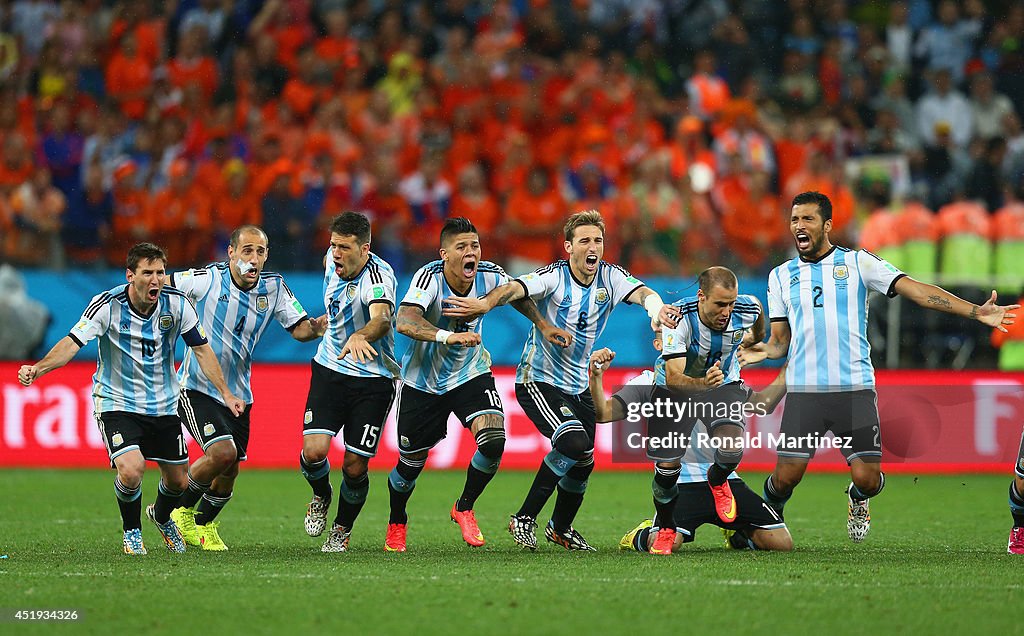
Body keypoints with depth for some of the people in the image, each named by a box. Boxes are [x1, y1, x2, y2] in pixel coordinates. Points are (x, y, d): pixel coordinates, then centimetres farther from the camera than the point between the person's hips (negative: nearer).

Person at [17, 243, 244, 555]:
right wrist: (38, 368, -41)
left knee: (177, 481, 9)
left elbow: (201, 348, -1)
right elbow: (72, 342, -25)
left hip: (163, 406, 4)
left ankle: (161, 516, 47)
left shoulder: (177, 304, -10)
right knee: (131, 470, -25)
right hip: (117, 403, -4)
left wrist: (225, 393, -7)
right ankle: (132, 531, 6)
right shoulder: (107, 305, -19)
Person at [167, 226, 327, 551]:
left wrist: (314, 327, -22)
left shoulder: (273, 287, -1)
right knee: (222, 453, -22)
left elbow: (298, 328, -2)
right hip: (197, 387, -5)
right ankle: (180, 509, 2)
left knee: (229, 472, 6)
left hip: (237, 394, 5)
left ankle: (203, 524, 33)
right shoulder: (208, 278, -13)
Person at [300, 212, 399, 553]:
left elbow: (381, 319, -44)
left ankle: (342, 529, 24)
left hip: (373, 380, -4)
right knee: (314, 450, -15)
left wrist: (359, 337, -64)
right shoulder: (332, 259, -3)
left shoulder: (378, 275, -23)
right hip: (329, 370, 4)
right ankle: (321, 497, 19)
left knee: (355, 467, -4)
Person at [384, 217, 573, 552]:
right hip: (423, 382, -3)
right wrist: (448, 336, -57)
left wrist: (544, 326, 4)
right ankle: (396, 524, 38)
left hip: (471, 374, 3)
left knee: (493, 439, -22)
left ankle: (464, 508, 5)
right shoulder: (430, 277, -27)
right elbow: (405, 321, -44)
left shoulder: (490, 276, -14)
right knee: (411, 463, 7)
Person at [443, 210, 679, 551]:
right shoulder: (554, 277, -18)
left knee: (583, 463, 10)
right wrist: (486, 303, -57)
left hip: (579, 385, 6)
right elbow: (514, 288, -35)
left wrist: (657, 308, -45)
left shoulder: (610, 277, -4)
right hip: (538, 381, -6)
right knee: (575, 444, -25)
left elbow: (642, 292, -20)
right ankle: (524, 518, -12)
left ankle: (560, 528, 38)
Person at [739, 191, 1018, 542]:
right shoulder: (781, 276, 13)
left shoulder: (858, 262, 5)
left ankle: (857, 501, 30)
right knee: (786, 476, -7)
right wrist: (765, 351, -9)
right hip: (804, 391, 1)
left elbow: (913, 289, -2)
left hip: (855, 388, -1)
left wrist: (975, 311, -11)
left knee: (867, 479, -7)